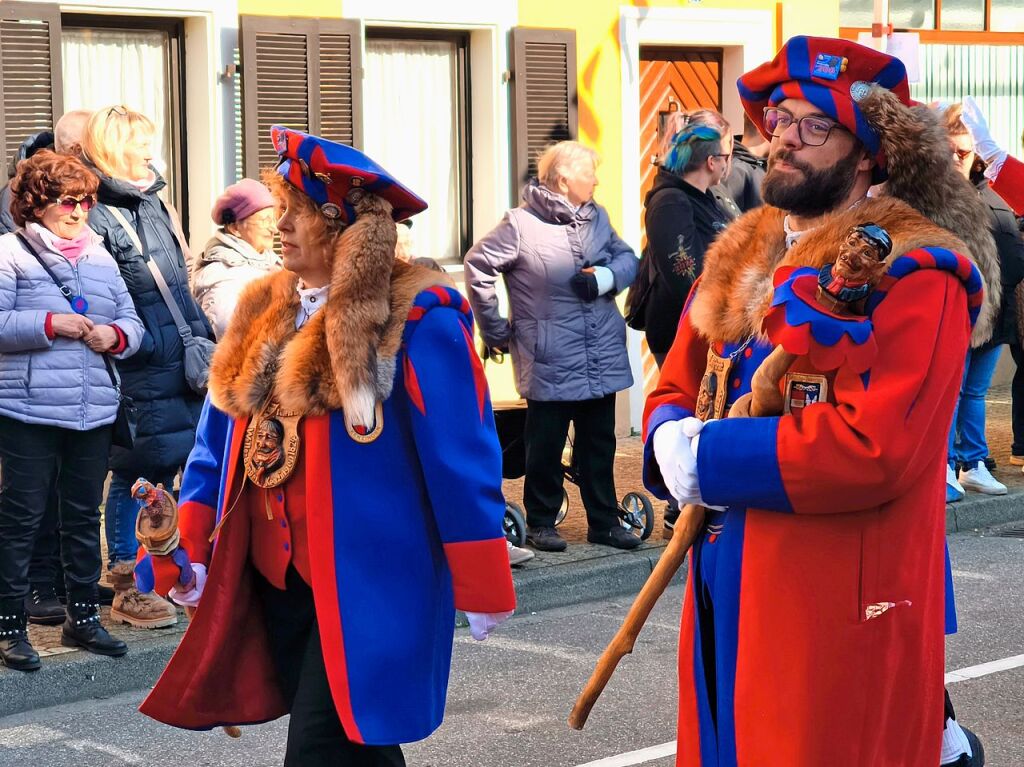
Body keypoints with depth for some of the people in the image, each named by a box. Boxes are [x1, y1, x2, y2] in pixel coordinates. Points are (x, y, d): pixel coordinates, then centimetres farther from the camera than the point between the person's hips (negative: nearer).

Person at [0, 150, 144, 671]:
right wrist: (49, 324, -19)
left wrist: (115, 335, -7)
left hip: (94, 412, 6)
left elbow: (132, 323, 15)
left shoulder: (101, 257, 15)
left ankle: (82, 618, 25)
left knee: (84, 517, 13)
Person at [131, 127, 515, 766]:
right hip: (277, 577, 7)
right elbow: (221, 441, 13)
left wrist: (480, 588, -11)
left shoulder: (416, 322, -13)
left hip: (368, 584, -6)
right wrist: (187, 550, 5)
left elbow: (460, 461, -12)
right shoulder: (263, 314, 7)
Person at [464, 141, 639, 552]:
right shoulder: (521, 224, -10)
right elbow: (477, 266, -8)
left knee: (599, 442, 12)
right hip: (551, 361, -5)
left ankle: (604, 521, 22)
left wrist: (606, 277, -11)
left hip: (602, 359, 5)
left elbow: (627, 258, 13)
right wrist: (496, 329, -4)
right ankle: (541, 522, 18)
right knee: (546, 445, 5)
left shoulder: (597, 217, 8)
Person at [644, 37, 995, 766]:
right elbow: (674, 391, 16)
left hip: (843, 611, -7)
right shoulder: (739, 258, 11)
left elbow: (875, 450, -25)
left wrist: (711, 459, -18)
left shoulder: (914, 275, -14)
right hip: (729, 593, 8)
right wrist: (671, 441, -8)